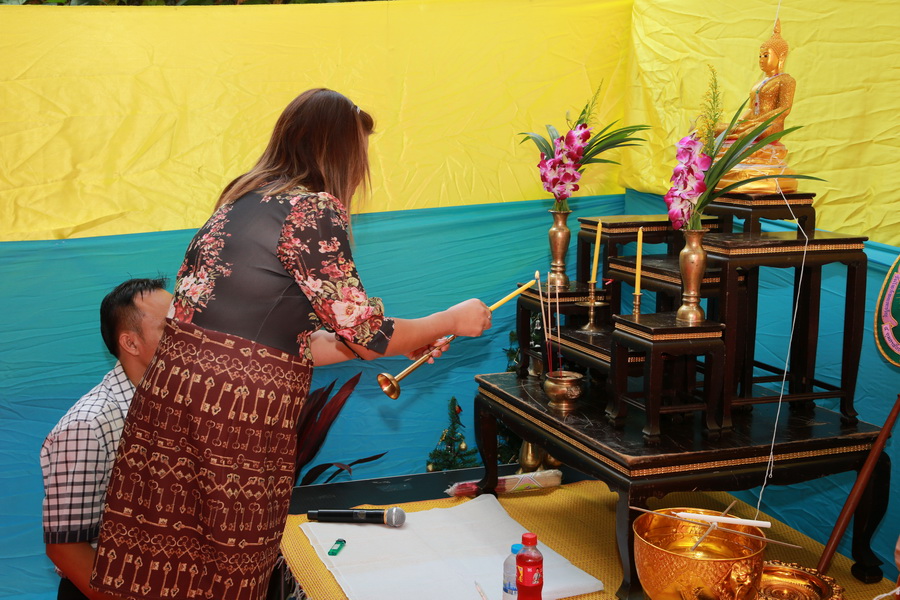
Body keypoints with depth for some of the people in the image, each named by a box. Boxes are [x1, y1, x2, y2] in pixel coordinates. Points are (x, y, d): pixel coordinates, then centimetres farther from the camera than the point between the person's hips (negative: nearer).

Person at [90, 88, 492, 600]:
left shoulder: (249, 200, 18)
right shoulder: (312, 210, -8)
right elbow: (363, 331, -6)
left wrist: (403, 342, 26)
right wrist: (452, 320, 10)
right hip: (241, 405, -8)